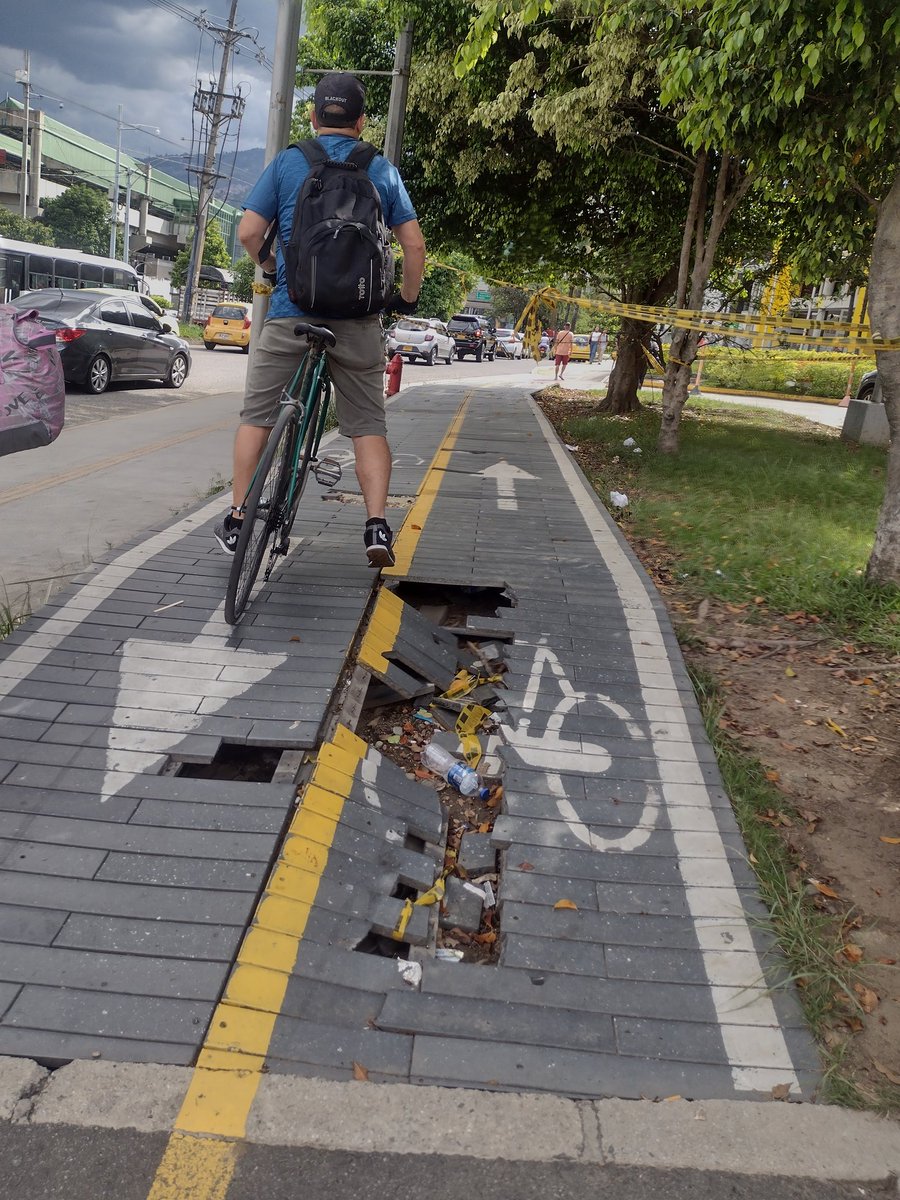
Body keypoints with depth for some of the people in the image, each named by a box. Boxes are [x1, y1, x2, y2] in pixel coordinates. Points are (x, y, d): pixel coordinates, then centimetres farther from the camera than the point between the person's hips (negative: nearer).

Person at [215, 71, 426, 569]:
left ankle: (237, 522, 14)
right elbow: (413, 244, 3)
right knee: (368, 422, 9)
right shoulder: (382, 169, 7)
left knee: (257, 415, 11)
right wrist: (408, 298, 18)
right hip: (358, 319, 1)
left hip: (291, 310, -1)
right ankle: (377, 526, -4)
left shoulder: (287, 161, 4)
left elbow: (249, 232, -2)